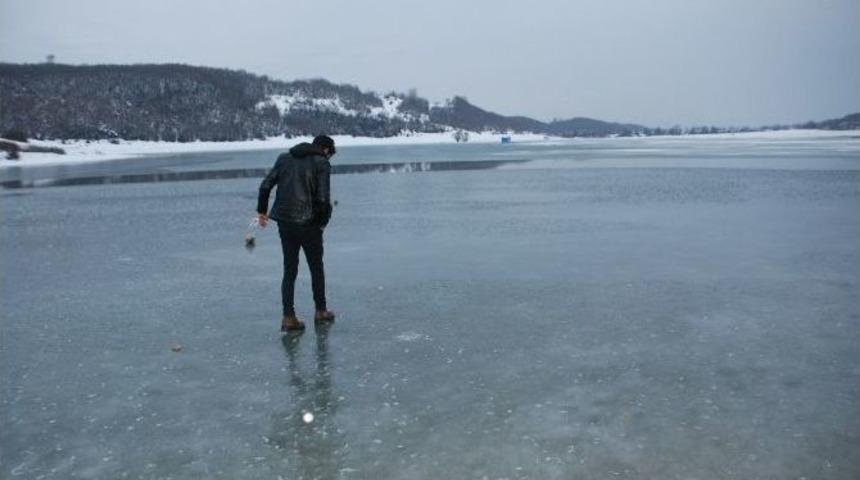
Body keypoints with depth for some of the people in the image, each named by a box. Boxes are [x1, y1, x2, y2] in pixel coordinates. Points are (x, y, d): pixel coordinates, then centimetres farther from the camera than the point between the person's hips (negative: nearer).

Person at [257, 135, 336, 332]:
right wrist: (323, 221, 0)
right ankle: (321, 311, 25)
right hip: (308, 223, -4)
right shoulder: (321, 163, -5)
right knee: (316, 267, 14)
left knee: (289, 270, 11)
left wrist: (262, 210, 17)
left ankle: (288, 317, 6)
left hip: (284, 221, 4)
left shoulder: (284, 158, 10)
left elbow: (265, 186, 7)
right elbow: (323, 198, -15)